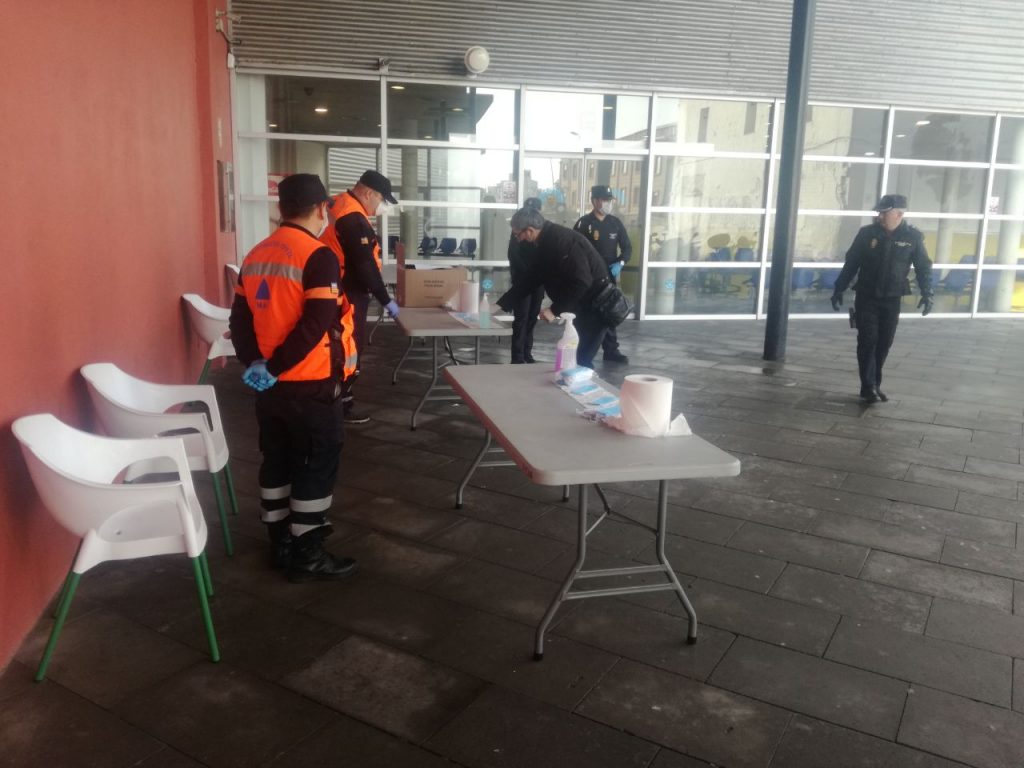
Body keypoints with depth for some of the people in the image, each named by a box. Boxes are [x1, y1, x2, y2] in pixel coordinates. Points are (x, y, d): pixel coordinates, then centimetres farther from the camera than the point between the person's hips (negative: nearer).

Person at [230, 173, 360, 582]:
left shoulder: (255, 256, 9)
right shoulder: (319, 257, -16)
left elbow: (239, 319, 7)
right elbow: (317, 324, -24)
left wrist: (254, 361, -3)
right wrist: (274, 367, -19)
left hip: (272, 385, 8)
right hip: (311, 385, -8)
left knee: (277, 462, 17)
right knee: (317, 466, 3)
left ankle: (281, 542, 29)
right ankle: (307, 555, 11)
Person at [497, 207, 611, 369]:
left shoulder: (562, 240, -22)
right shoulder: (547, 243, 9)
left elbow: (581, 282, -28)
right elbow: (530, 280, 15)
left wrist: (554, 310, -20)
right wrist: (500, 306, 13)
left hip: (595, 305, -10)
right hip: (583, 305, 10)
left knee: (580, 361, -9)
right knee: (573, 358, 14)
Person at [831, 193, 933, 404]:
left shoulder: (913, 237, -3)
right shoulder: (867, 233, -3)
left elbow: (923, 267, 3)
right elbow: (851, 263, 3)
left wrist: (927, 294, -5)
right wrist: (838, 290, 2)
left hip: (892, 300, 1)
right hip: (866, 297, -1)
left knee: (884, 344, 6)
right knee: (868, 341, -6)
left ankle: (874, 385, 17)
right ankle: (868, 387, -4)